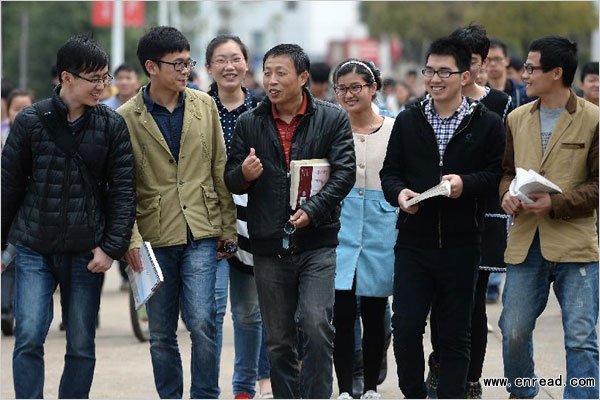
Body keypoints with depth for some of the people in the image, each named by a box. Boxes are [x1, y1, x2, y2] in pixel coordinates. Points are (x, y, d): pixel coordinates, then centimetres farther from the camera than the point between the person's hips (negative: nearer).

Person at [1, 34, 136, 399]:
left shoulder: (113, 126, 1)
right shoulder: (31, 121, -2)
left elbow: (124, 190, 1)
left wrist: (113, 246, -7)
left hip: (85, 252, 1)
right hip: (33, 248, -1)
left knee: (82, 347, 5)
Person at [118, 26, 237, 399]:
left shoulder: (204, 106, 6)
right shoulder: (127, 118, -2)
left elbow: (219, 170, 10)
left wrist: (227, 228, 8)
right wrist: (131, 238, -11)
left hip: (201, 233, 1)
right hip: (154, 236, -1)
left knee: (202, 322, -11)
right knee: (161, 334, 7)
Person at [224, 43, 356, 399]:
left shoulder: (333, 119, 1)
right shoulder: (249, 124, 8)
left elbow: (345, 172, -5)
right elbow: (231, 181, 10)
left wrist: (312, 211, -18)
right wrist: (243, 175, -14)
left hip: (317, 241, -3)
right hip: (269, 246, 3)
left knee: (317, 325, -16)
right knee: (279, 340, 8)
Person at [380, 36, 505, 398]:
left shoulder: (488, 124, 0)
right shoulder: (408, 121, 8)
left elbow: (497, 175, -3)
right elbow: (390, 172, 10)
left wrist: (466, 183, -21)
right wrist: (399, 193, -12)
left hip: (461, 244, -2)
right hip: (414, 242, 2)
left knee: (456, 333, 5)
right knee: (406, 327, -1)